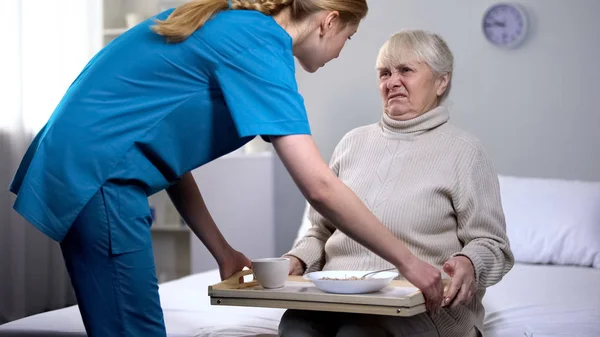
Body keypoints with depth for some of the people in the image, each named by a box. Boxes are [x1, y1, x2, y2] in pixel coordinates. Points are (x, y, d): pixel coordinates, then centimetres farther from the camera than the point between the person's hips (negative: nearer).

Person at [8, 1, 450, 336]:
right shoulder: (261, 44, -12)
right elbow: (320, 187, -19)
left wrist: (223, 252, 14)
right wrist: (408, 261, -9)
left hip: (76, 164, 10)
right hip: (100, 176, -10)